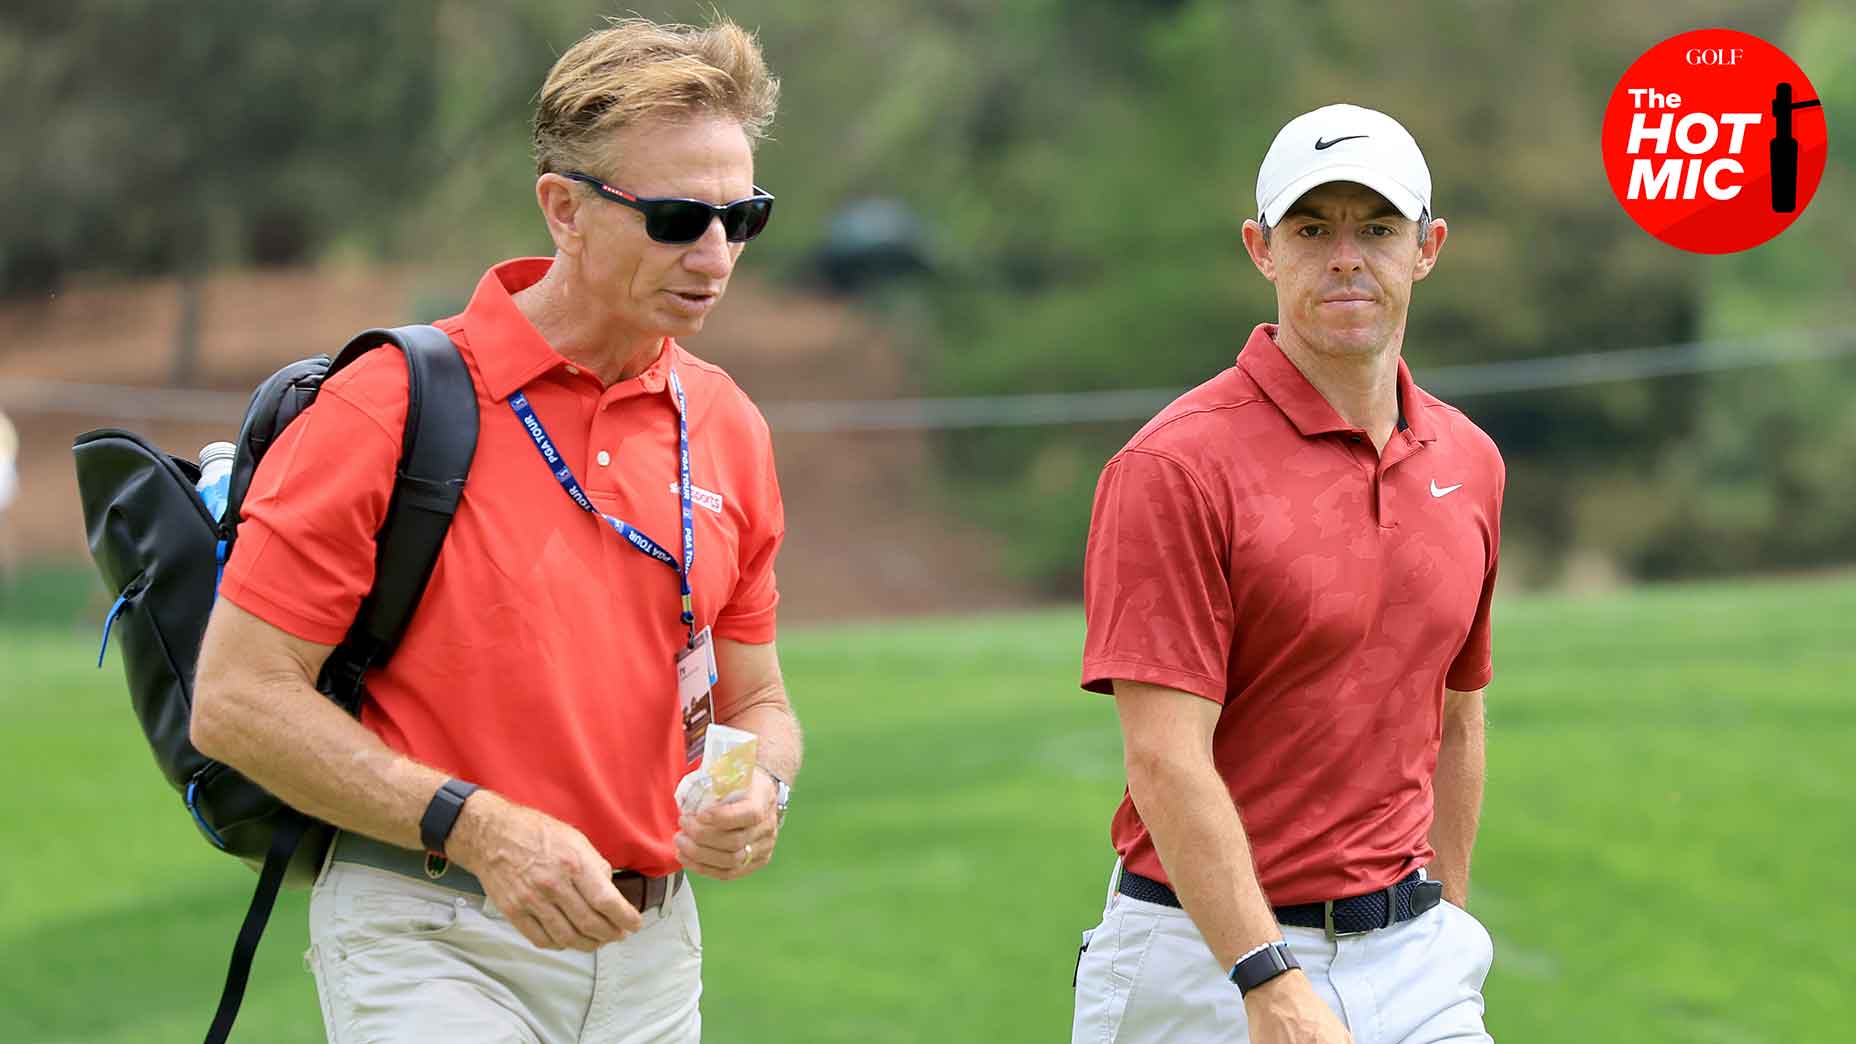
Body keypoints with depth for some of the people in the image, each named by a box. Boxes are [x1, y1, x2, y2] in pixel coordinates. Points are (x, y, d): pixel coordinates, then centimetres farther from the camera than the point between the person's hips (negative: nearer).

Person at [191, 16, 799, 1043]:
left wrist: (761, 795, -6)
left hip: (648, 956, 6)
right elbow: (236, 700, -12)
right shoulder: (390, 404, -10)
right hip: (430, 947, -5)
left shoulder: (729, 428, 8)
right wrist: (479, 829, -20)